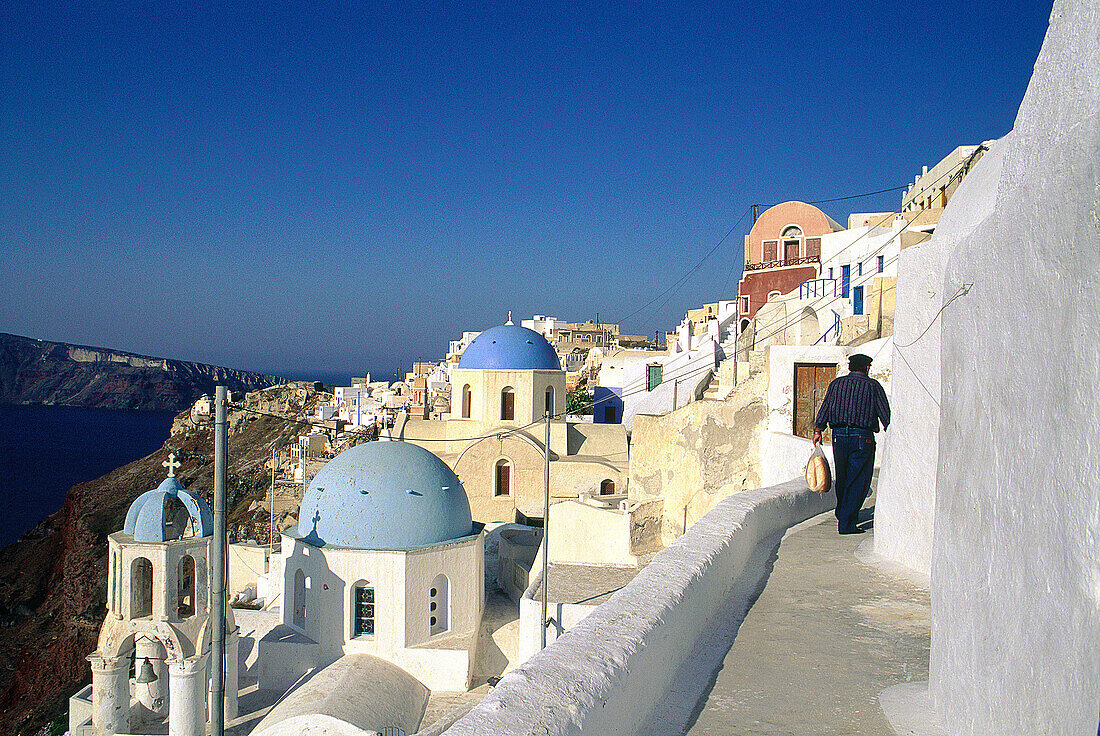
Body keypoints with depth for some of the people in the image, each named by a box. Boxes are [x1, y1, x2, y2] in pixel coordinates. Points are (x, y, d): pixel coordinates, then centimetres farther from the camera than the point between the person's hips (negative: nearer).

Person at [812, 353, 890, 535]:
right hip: (862, 437, -4)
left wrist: (818, 430, 6)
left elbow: (824, 409, 5)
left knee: (842, 480, 18)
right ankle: (846, 524, -6)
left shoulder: (836, 384, 10)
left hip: (839, 436, 4)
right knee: (858, 481, -1)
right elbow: (885, 413, 2)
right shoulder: (872, 385, 2)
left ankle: (842, 516, 31)